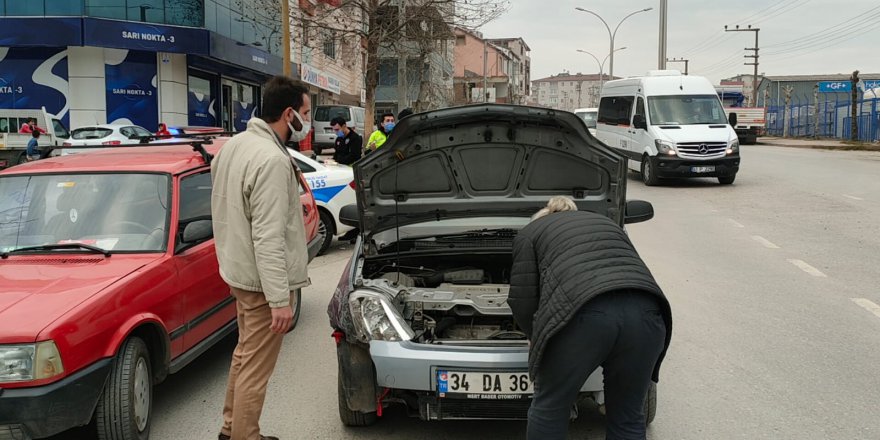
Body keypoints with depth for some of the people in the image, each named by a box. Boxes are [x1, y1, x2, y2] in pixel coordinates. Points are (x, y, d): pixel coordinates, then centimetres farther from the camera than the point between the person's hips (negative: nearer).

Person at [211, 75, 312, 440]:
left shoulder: (234, 144, 6)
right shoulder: (272, 160, -24)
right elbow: (268, 238, -27)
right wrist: (280, 298, -25)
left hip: (238, 270, 10)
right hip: (262, 280, -10)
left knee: (244, 355, 23)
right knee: (255, 369, 2)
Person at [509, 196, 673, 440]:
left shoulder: (531, 232, 23)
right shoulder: (610, 225, 37)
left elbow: (523, 301, 13)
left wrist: (538, 336, 31)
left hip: (585, 315, -4)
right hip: (646, 313, 5)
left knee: (550, 405, 17)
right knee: (628, 416, 20)